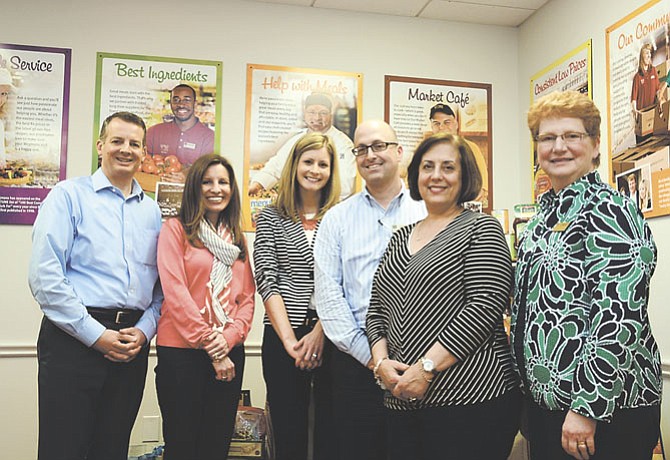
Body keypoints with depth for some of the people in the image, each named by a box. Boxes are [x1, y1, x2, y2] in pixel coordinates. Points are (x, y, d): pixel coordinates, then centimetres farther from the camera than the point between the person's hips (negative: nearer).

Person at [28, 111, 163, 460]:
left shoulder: (152, 211, 14)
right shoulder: (69, 195, -1)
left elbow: (162, 284, 12)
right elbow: (44, 276, -11)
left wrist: (144, 330, -5)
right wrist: (96, 335, -14)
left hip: (133, 347, 5)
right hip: (74, 340, -4)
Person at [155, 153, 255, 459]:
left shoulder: (236, 238, 14)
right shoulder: (176, 229, -1)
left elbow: (247, 298, 8)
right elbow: (175, 292, -11)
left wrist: (228, 337, -11)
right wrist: (211, 347, -13)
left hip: (229, 353, 5)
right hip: (182, 351, -4)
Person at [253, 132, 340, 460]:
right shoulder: (271, 218, 7)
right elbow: (267, 281, -1)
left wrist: (320, 332, -12)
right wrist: (289, 339, -11)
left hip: (331, 337, 0)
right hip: (283, 338, 1)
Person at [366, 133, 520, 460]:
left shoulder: (481, 229, -2)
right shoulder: (400, 237, 15)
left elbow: (486, 305, -14)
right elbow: (377, 310, 14)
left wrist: (426, 369, -17)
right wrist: (381, 360, -4)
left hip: (470, 399, -5)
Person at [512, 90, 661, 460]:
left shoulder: (610, 212, -15)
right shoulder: (546, 215, 9)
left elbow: (618, 318, -23)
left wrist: (586, 409, -23)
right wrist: (529, 391, 16)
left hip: (605, 407, -8)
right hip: (546, 399, 8)